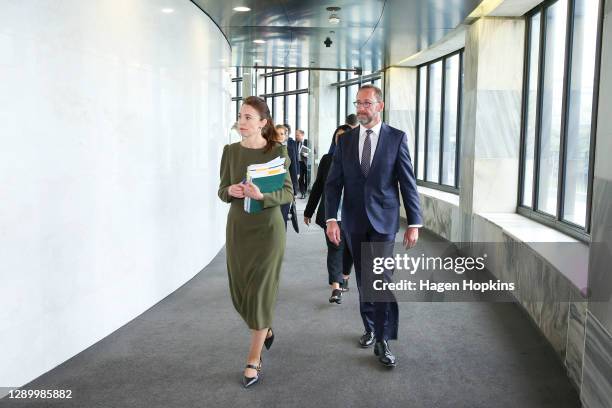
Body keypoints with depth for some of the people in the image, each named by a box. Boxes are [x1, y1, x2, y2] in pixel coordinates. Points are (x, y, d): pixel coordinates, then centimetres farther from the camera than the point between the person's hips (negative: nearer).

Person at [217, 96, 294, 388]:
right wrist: (230, 191, -17)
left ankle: (253, 360, 9)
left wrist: (262, 195, -26)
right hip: (237, 227, 4)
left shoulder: (277, 151, -8)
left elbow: (288, 194, -8)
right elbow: (222, 191, 6)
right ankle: (265, 329, 42)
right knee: (240, 290, 11)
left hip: (267, 227, -4)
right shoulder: (230, 151, 2)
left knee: (260, 292, -3)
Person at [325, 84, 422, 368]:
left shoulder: (396, 138, -3)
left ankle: (382, 341, -1)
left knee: (381, 278, -10)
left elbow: (408, 183, -3)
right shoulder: (345, 140, 5)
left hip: (383, 220, -3)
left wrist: (414, 223, -6)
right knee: (363, 279, 13)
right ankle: (370, 327, 29)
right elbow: (334, 182, 3)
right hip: (354, 222, 3)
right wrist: (331, 219, -8)